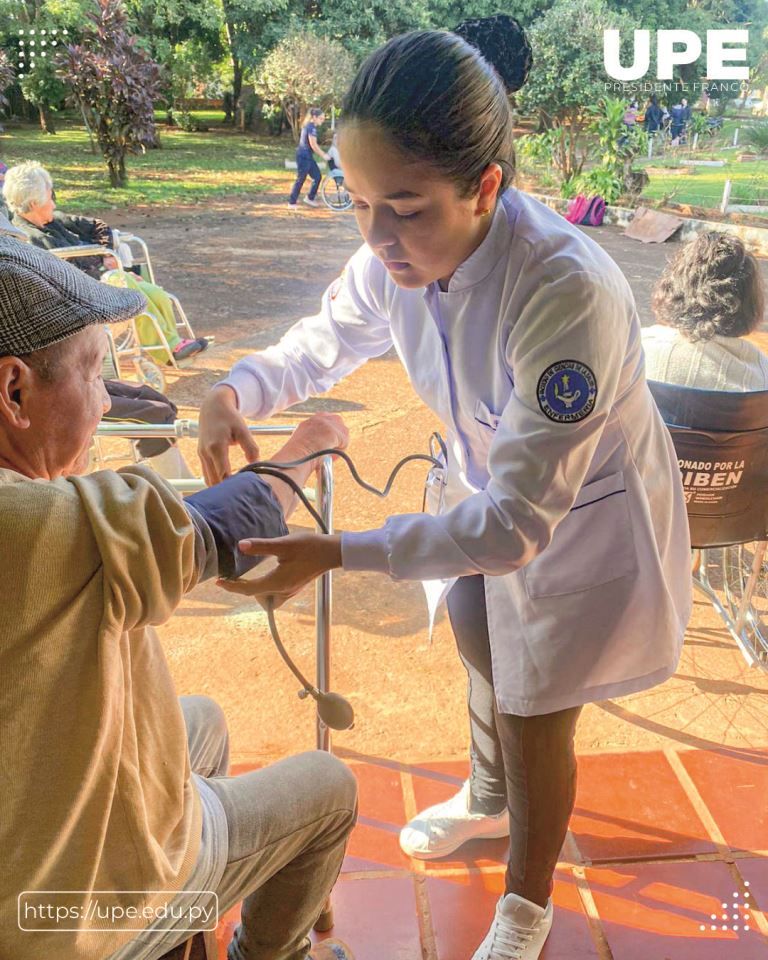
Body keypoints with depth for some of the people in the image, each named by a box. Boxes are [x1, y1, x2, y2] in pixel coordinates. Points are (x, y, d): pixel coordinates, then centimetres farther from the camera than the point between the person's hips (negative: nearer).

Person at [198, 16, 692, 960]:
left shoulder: (567, 293, -40)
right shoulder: (399, 252, -20)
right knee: (483, 659, 27)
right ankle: (490, 799, 62)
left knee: (535, 721, 9)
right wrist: (236, 390, -21)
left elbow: (520, 522, -36)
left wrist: (338, 554, -41)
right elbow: (326, 339, 0)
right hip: (486, 488, 7)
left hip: (584, 521, -6)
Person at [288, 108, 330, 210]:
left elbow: (314, 144, 20)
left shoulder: (309, 126, 15)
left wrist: (323, 153, 14)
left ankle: (309, 198, 21)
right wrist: (323, 155, -10)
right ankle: (292, 203, 3)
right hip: (303, 156, -10)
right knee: (300, 179, -4)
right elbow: (313, 145, -19)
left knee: (317, 176, 13)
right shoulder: (311, 127, -16)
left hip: (307, 156, 10)